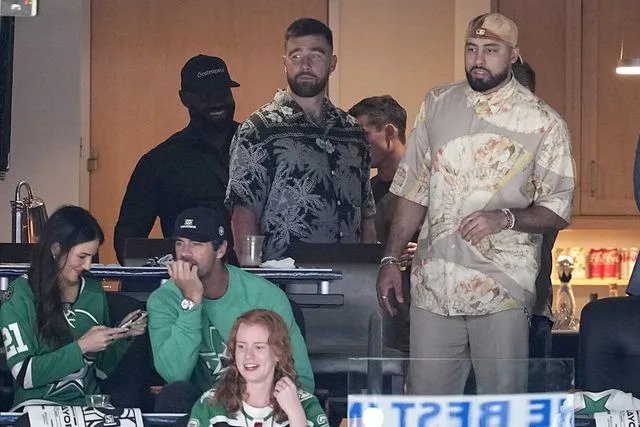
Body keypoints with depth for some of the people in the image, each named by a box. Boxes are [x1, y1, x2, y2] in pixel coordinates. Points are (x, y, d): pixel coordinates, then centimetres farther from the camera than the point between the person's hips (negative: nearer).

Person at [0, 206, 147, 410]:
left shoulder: (95, 292, 9)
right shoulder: (21, 294, -4)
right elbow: (23, 374, -11)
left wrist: (121, 336, -1)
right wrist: (80, 347, -14)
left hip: (89, 405, 3)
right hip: (38, 405, -3)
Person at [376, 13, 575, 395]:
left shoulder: (543, 122, -2)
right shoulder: (437, 104, 9)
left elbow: (557, 212, -1)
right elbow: (414, 190, 13)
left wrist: (506, 218, -19)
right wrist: (391, 259, 8)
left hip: (503, 290, -3)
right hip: (433, 287, 3)